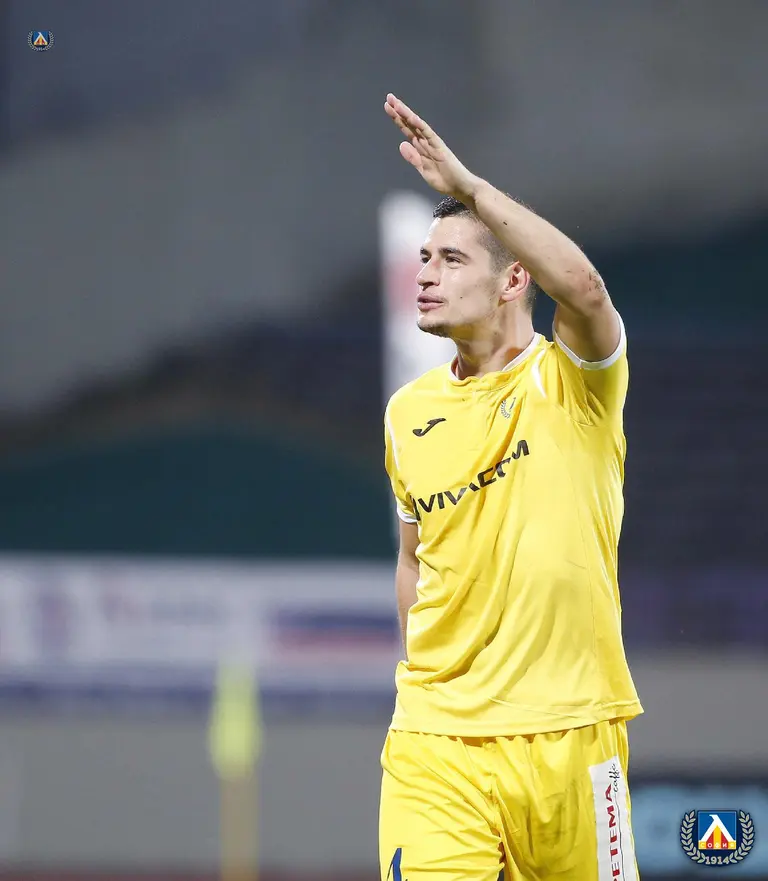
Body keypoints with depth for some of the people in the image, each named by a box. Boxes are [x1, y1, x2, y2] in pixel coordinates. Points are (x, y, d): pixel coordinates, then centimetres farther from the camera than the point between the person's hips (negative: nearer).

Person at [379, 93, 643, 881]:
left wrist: (465, 183, -29)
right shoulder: (408, 413, 10)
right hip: (435, 742, 3)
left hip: (568, 737, -3)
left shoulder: (573, 380, -4)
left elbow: (584, 288, -27)